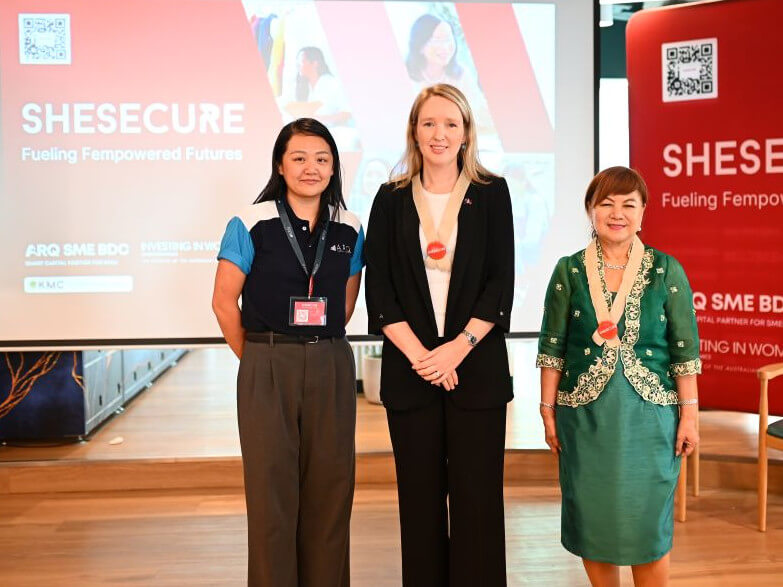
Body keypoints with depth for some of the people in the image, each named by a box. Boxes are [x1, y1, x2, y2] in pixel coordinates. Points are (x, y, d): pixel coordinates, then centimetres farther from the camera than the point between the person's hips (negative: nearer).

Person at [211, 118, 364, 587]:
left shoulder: (349, 230, 6)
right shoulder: (252, 224, -4)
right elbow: (224, 301, 0)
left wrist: (320, 349, 9)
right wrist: (260, 359, 5)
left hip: (332, 368, 3)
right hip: (268, 371, -3)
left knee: (330, 488, 8)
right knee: (272, 490, 2)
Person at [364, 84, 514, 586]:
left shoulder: (491, 193, 4)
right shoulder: (392, 199, 6)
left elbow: (501, 283, -1)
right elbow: (378, 289, 1)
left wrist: (458, 348, -12)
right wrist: (418, 354, -11)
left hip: (477, 367, -1)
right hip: (410, 369, 1)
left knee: (476, 496, 2)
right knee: (420, 496, 7)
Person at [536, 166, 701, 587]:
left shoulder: (667, 271, -1)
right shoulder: (569, 271, 0)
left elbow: (684, 349, 1)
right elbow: (553, 347, 3)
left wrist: (689, 414, -1)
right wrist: (547, 409, 1)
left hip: (649, 413, -1)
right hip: (584, 414, 1)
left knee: (648, 522, 4)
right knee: (592, 520, 9)